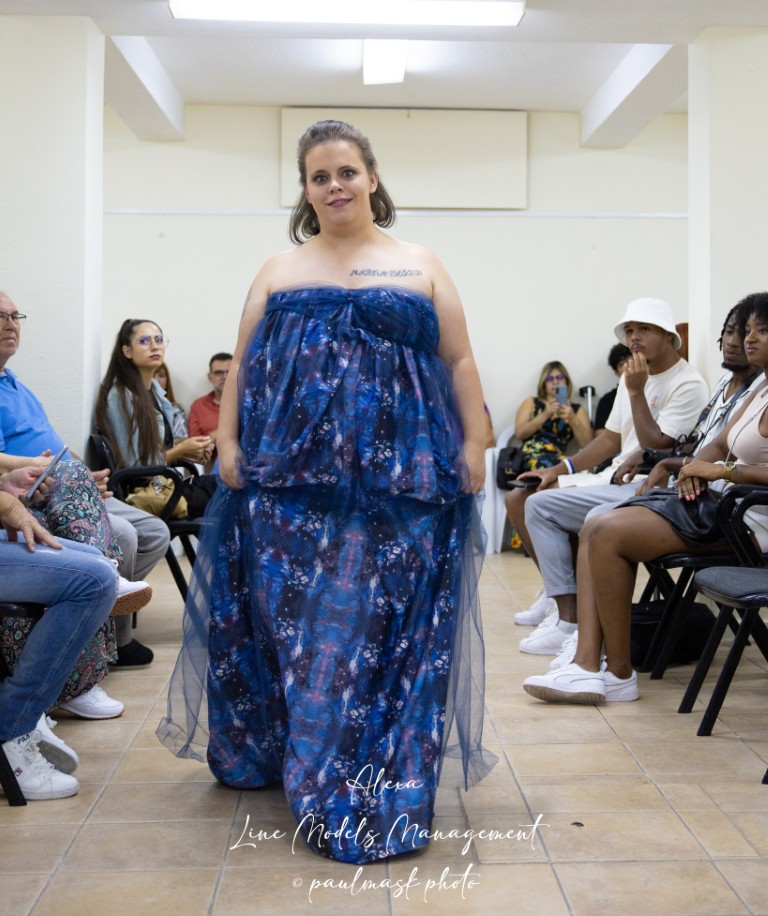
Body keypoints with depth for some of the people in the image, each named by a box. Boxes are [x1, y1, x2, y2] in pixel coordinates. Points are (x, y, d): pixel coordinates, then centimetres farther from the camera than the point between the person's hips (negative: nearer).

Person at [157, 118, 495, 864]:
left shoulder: (420, 267, 11)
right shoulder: (278, 271, 15)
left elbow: (460, 362, 6)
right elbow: (241, 365, 11)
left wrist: (474, 445, -5)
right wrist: (227, 444, -2)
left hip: (397, 480, -1)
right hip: (288, 478, 2)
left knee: (383, 627, 0)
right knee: (289, 623, 6)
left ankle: (377, 798, 9)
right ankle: (268, 755, 26)